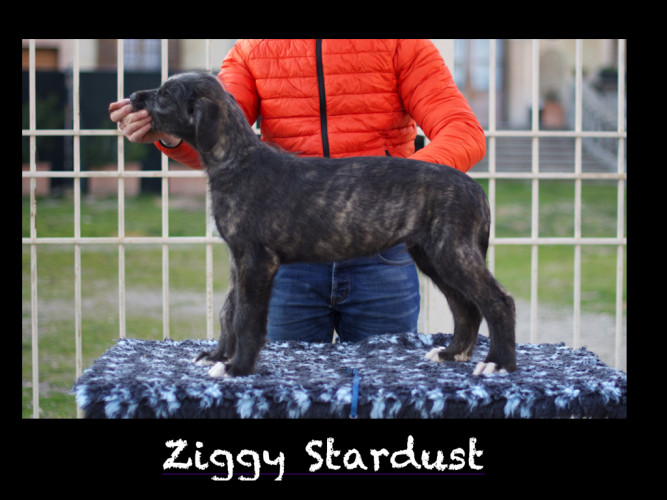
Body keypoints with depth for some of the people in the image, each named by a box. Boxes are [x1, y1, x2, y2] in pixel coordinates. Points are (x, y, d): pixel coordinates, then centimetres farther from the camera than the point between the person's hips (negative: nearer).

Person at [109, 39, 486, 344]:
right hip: (288, 260, 2)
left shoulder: (400, 46, -1)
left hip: (380, 259, -1)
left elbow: (466, 134, -11)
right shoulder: (253, 52, 6)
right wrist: (170, 134, -31)